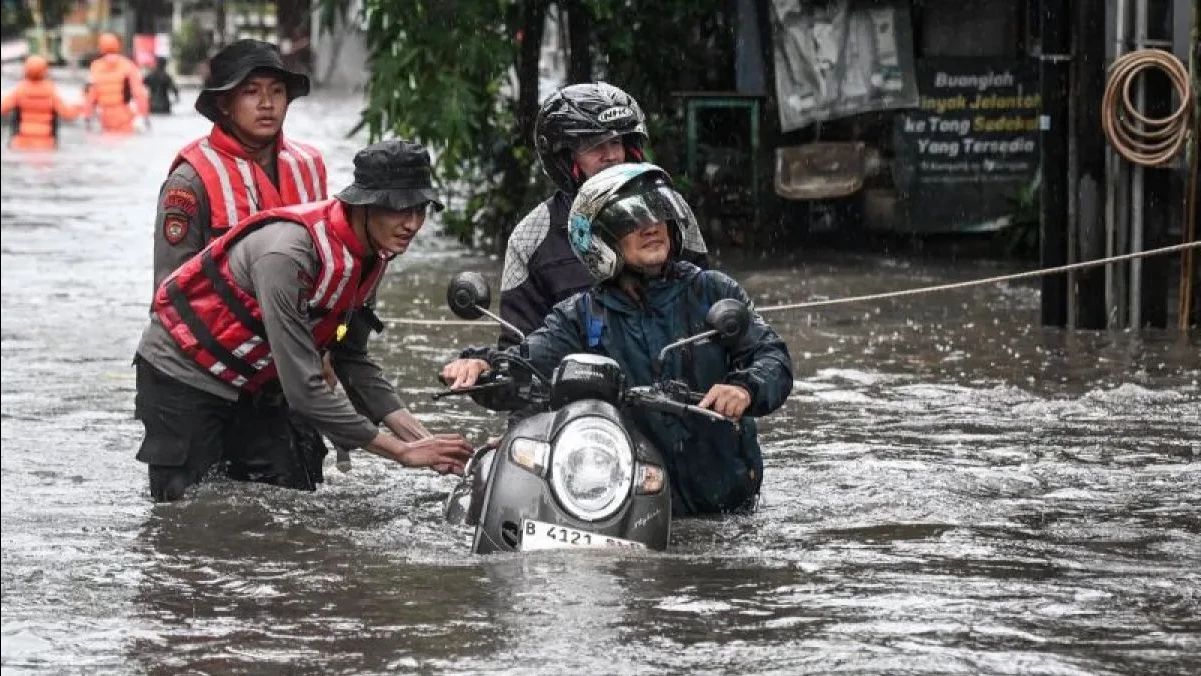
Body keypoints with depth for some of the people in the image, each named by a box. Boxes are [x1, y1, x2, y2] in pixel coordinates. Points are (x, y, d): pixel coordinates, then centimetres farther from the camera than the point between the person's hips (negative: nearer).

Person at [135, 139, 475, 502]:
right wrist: (403, 452, -30)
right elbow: (304, 389, -34)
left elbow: (352, 360, 3)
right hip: (183, 374, -8)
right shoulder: (289, 254, -34)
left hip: (251, 385, 8)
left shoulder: (370, 254, -7)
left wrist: (420, 437, -11)